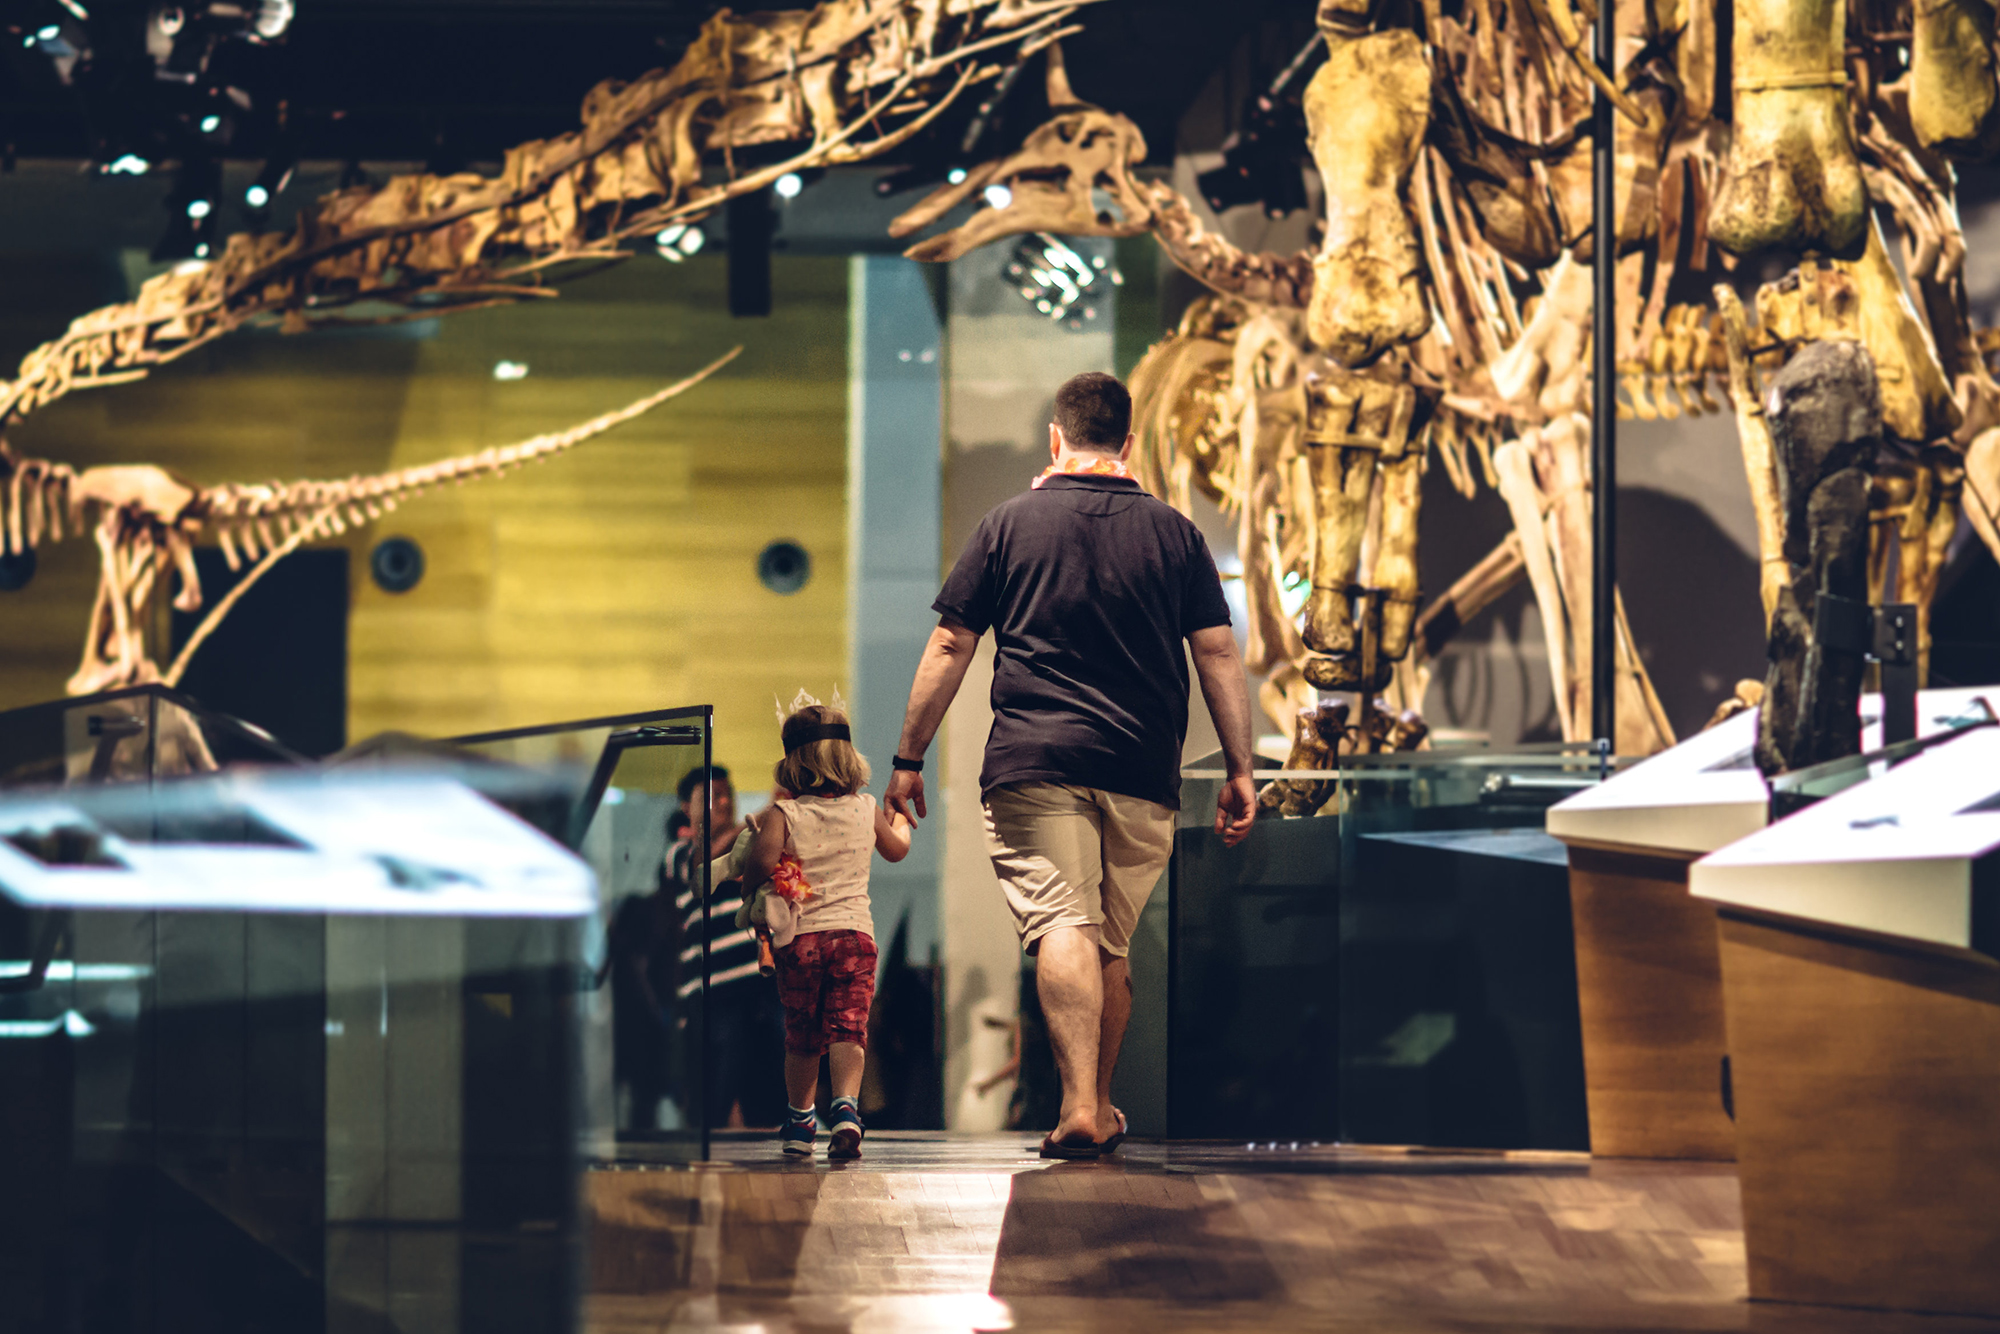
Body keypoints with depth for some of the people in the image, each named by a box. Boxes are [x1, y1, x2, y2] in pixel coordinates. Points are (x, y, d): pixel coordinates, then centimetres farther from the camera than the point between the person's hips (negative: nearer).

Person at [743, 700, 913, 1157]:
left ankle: (801, 1120, 24)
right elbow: (896, 849, 26)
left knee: (802, 1034, 13)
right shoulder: (867, 810, 7)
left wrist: (749, 880, 2)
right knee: (848, 1027, -5)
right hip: (854, 931, 1)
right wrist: (900, 821, 48)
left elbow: (765, 860, -20)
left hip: (798, 935, -1)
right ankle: (846, 1107, -26)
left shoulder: (782, 814, -4)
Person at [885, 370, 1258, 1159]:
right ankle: (1101, 1111, 26)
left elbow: (949, 648, 6)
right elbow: (1219, 655, 7)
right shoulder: (1173, 533, 11)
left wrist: (909, 759, 12)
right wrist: (1240, 772, 11)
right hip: (1142, 771, 3)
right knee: (1112, 945, 16)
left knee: (1061, 927, -13)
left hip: (1033, 761, -3)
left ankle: (1079, 1108, -29)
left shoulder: (1009, 525, 7)